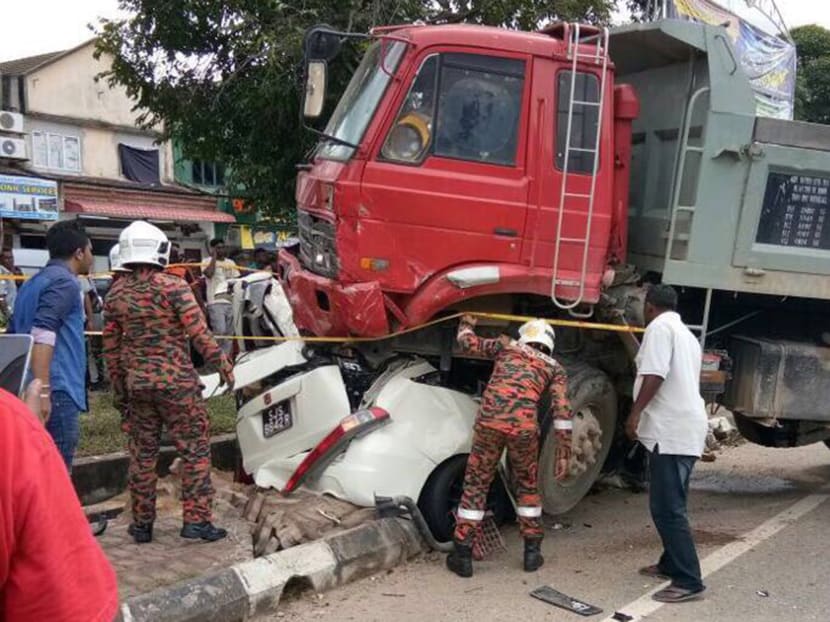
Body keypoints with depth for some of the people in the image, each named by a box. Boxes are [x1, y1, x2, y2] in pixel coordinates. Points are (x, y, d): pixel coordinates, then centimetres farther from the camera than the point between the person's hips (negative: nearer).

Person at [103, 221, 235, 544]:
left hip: (137, 384, 5)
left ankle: (142, 523, 21)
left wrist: (119, 390, 16)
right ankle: (196, 519, 6)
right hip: (176, 382, -5)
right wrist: (222, 363, -4)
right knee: (195, 450, 5)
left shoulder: (116, 293, 4)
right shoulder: (173, 286, -10)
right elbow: (198, 333, -15)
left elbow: (111, 348, 8)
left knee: (142, 454, 13)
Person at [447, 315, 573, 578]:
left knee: (475, 485, 12)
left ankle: (462, 555, 14)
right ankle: (532, 551, 27)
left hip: (489, 421, 0)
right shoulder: (555, 368, 21)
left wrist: (466, 325, 54)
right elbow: (562, 411, 8)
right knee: (528, 485, 23)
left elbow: (468, 342, 32)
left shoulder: (506, 346, 23)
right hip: (524, 426, 0)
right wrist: (563, 453, 8)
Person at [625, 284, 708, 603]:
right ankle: (672, 563, 29)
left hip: (671, 430, -10)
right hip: (686, 429, 10)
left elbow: (655, 375, -20)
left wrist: (636, 412, -18)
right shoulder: (686, 334, 23)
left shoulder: (659, 327, -7)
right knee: (668, 504, 20)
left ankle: (688, 581, -7)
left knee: (667, 508, -8)